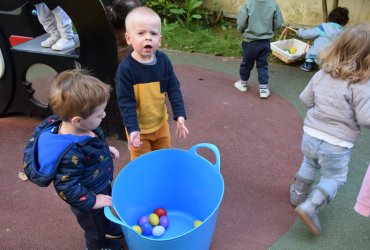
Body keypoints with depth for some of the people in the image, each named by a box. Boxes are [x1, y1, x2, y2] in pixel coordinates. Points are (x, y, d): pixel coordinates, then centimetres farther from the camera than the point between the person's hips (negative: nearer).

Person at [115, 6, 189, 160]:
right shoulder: (126, 68, -22)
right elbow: (125, 102, -19)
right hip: (139, 127, -4)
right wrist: (132, 129, -24)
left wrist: (180, 115, -11)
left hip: (161, 122, 4)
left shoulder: (163, 60, -11)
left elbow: (174, 89, -4)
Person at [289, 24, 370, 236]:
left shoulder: (322, 74, -4)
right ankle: (310, 208, 5)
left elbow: (306, 99, 6)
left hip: (310, 134, 5)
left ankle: (297, 196, 45)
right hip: (336, 145, -5)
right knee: (334, 178, 16)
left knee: (309, 166, 28)